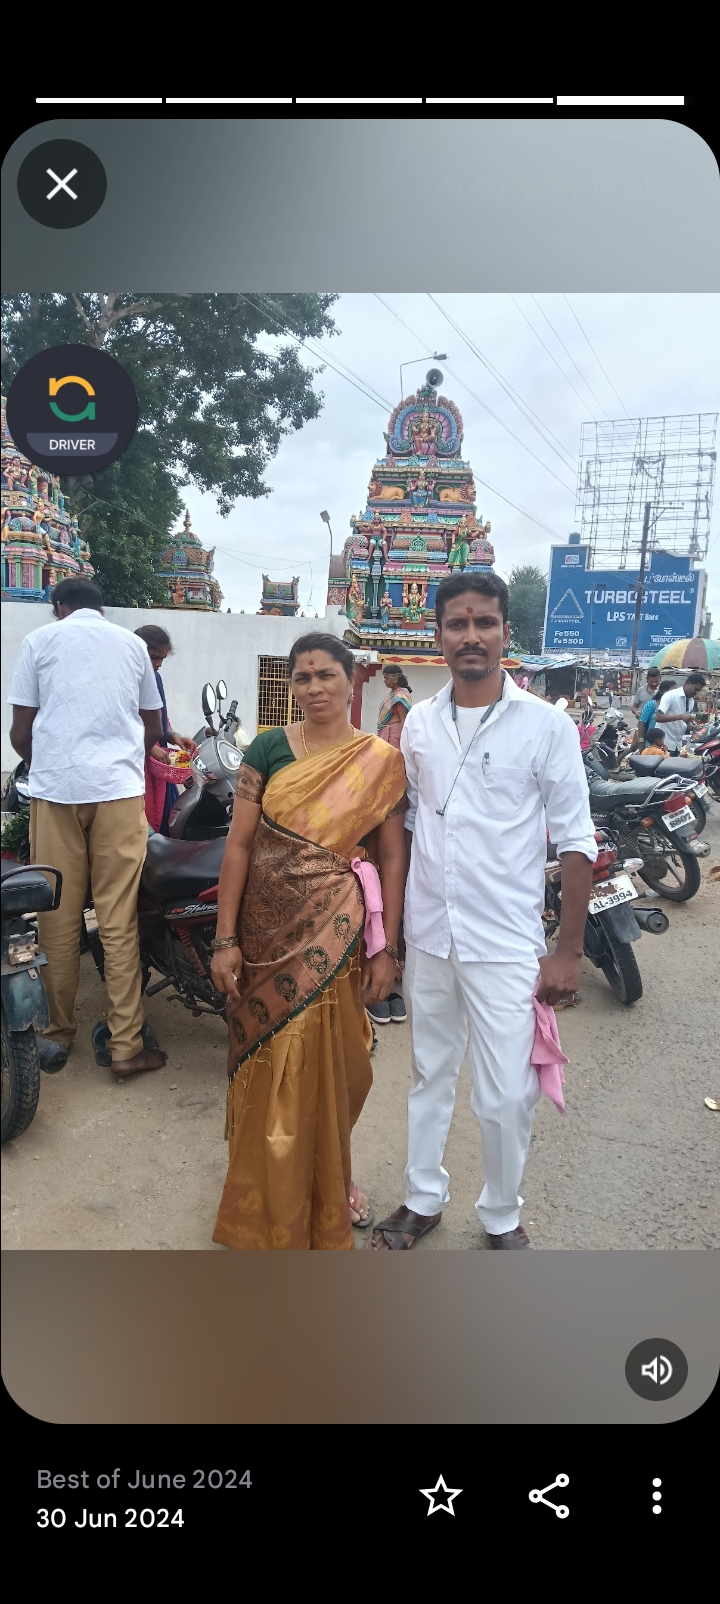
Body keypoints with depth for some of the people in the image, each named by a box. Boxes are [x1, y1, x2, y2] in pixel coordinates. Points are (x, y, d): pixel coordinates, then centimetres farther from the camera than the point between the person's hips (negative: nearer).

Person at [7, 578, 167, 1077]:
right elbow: (154, 731, 19)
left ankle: (59, 1033, 17)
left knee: (58, 917, 8)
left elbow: (20, 733, 8)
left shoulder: (40, 640, 10)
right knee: (119, 921, 0)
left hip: (56, 790, 0)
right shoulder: (132, 643, 14)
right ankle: (126, 1045, 2)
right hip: (120, 789, 0)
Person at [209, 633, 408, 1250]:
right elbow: (238, 845, -2)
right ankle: (267, 1205, 34)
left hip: (337, 932, -1)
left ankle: (330, 1179, 37)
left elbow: (392, 859, -1)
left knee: (331, 1064, 8)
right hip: (266, 928, 1)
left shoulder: (383, 761, -1)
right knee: (267, 1066, 11)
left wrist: (388, 949, -5)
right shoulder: (268, 749, 0)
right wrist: (226, 939, -6)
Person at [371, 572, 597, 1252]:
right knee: (429, 1075, 18)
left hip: (506, 945, -4)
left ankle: (502, 1216, 28)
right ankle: (423, 1199, 37)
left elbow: (575, 843, -7)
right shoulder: (419, 723, 4)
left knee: (506, 1097, 2)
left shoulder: (546, 725, -8)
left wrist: (568, 952, -8)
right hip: (427, 938, 4)